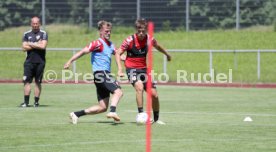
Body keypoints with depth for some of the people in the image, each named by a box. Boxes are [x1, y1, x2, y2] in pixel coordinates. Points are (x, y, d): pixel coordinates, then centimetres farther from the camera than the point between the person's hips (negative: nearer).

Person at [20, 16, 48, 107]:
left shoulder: (43, 34, 2)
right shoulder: (27, 34, 10)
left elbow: (43, 46, -12)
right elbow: (24, 48, -1)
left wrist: (30, 44, -6)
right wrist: (37, 45, -7)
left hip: (40, 62, -2)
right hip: (29, 61, 2)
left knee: (38, 82, 2)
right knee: (27, 81, -6)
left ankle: (36, 102, 6)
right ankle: (26, 102, -7)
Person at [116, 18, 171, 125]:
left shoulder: (150, 39, -3)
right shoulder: (130, 40, -13)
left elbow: (158, 47, 20)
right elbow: (118, 53, -7)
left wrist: (167, 54, 38)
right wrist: (120, 69, -18)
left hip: (143, 68, 4)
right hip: (132, 69, -4)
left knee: (154, 94, -1)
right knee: (139, 86, -32)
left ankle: (156, 119, 18)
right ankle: (140, 114, -26)